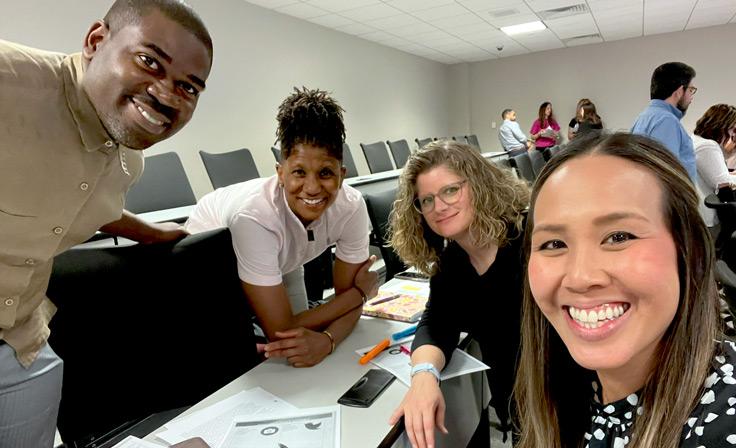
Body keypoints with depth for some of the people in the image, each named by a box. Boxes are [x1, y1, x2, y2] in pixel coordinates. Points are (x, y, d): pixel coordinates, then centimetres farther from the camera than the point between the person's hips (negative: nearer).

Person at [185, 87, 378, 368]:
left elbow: (348, 300, -20)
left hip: (282, 264, 4)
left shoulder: (352, 206, -30)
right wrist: (360, 292, -29)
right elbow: (279, 332, -38)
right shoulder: (254, 216, -43)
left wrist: (325, 340, -43)